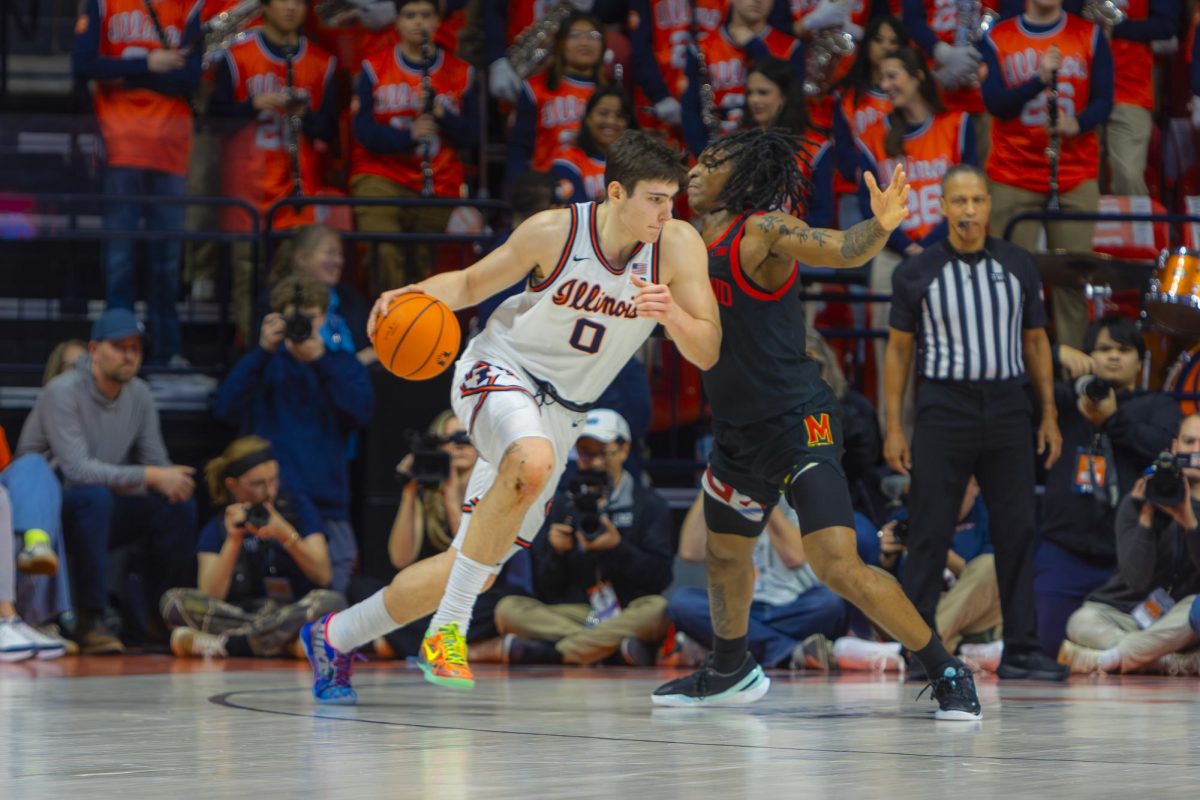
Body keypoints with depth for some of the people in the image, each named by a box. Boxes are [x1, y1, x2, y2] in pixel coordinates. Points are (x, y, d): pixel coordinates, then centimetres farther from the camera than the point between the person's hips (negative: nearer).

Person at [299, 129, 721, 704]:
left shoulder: (679, 245, -13)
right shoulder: (553, 232, -17)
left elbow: (707, 353, -13)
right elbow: (473, 282, -1)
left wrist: (672, 315, -34)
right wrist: (420, 294, -21)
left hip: (558, 414, 4)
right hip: (499, 372, -4)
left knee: (474, 569, 6)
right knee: (533, 462, -39)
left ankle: (334, 637, 26)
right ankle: (448, 627, -28)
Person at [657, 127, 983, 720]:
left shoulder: (766, 232, -16)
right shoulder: (696, 238, 8)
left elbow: (843, 250, -31)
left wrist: (881, 225, -53)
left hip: (797, 424, -9)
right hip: (737, 429, 9)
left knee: (839, 568, -20)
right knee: (724, 553, 26)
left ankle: (947, 675, -7)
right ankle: (729, 671, 52)